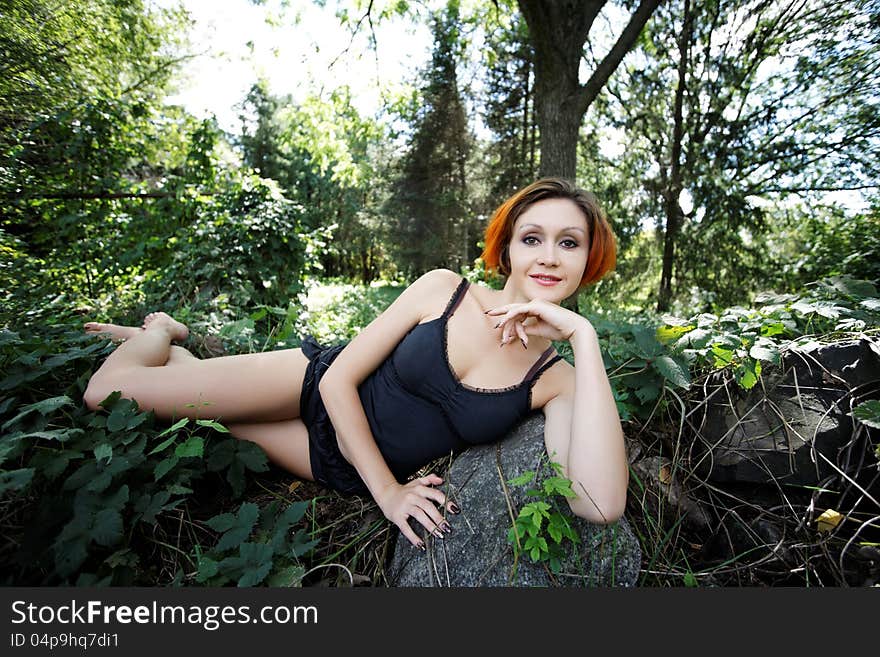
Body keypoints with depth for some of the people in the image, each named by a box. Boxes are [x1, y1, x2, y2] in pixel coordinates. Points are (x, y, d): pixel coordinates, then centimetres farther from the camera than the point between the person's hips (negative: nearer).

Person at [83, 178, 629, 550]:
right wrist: (386, 491, -17)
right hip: (317, 385, 0)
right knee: (108, 391, 5)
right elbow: (340, 378, -12)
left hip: (346, 470, 1)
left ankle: (168, 344, 40)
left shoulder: (557, 381, -13)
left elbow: (600, 504, -31)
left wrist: (585, 339, -30)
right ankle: (164, 333, 38)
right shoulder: (443, 288, -16)